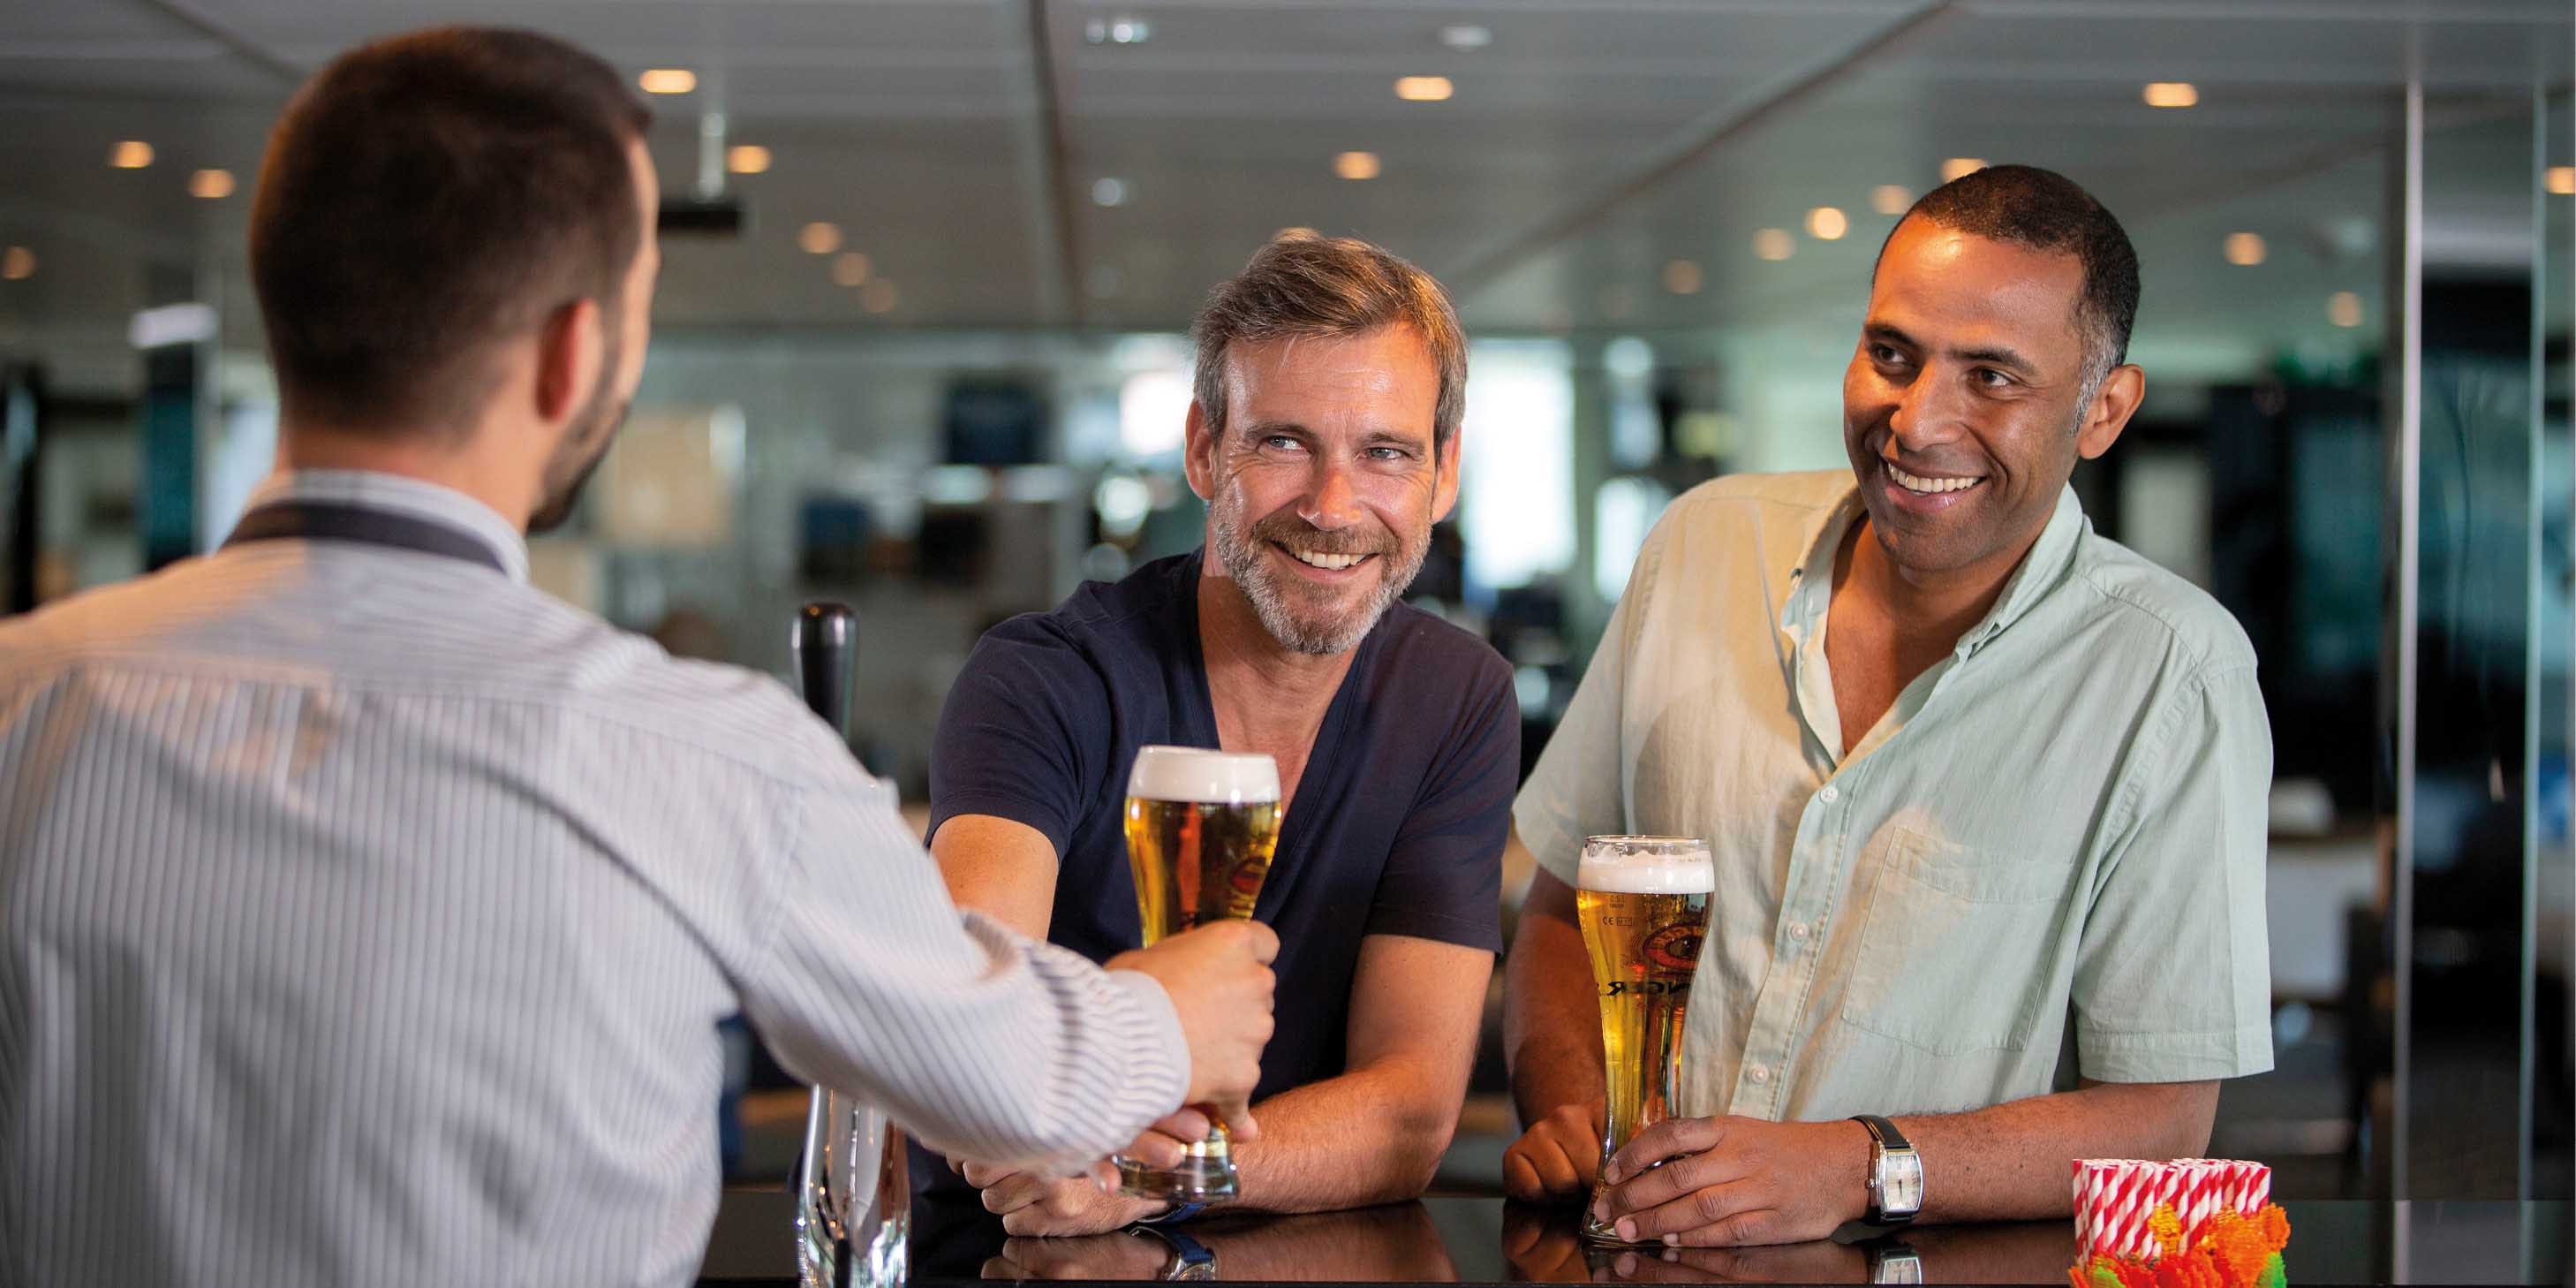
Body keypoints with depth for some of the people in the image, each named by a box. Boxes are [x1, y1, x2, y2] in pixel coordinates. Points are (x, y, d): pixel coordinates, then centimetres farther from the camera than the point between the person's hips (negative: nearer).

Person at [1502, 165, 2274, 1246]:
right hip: (1640, 1254, 4)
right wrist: (1567, 1109, -7)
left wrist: (1856, 1168, -22)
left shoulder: (2174, 674, -9)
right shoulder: (1703, 546, 4)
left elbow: (2161, 1123, -9)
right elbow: (1562, 911, 12)